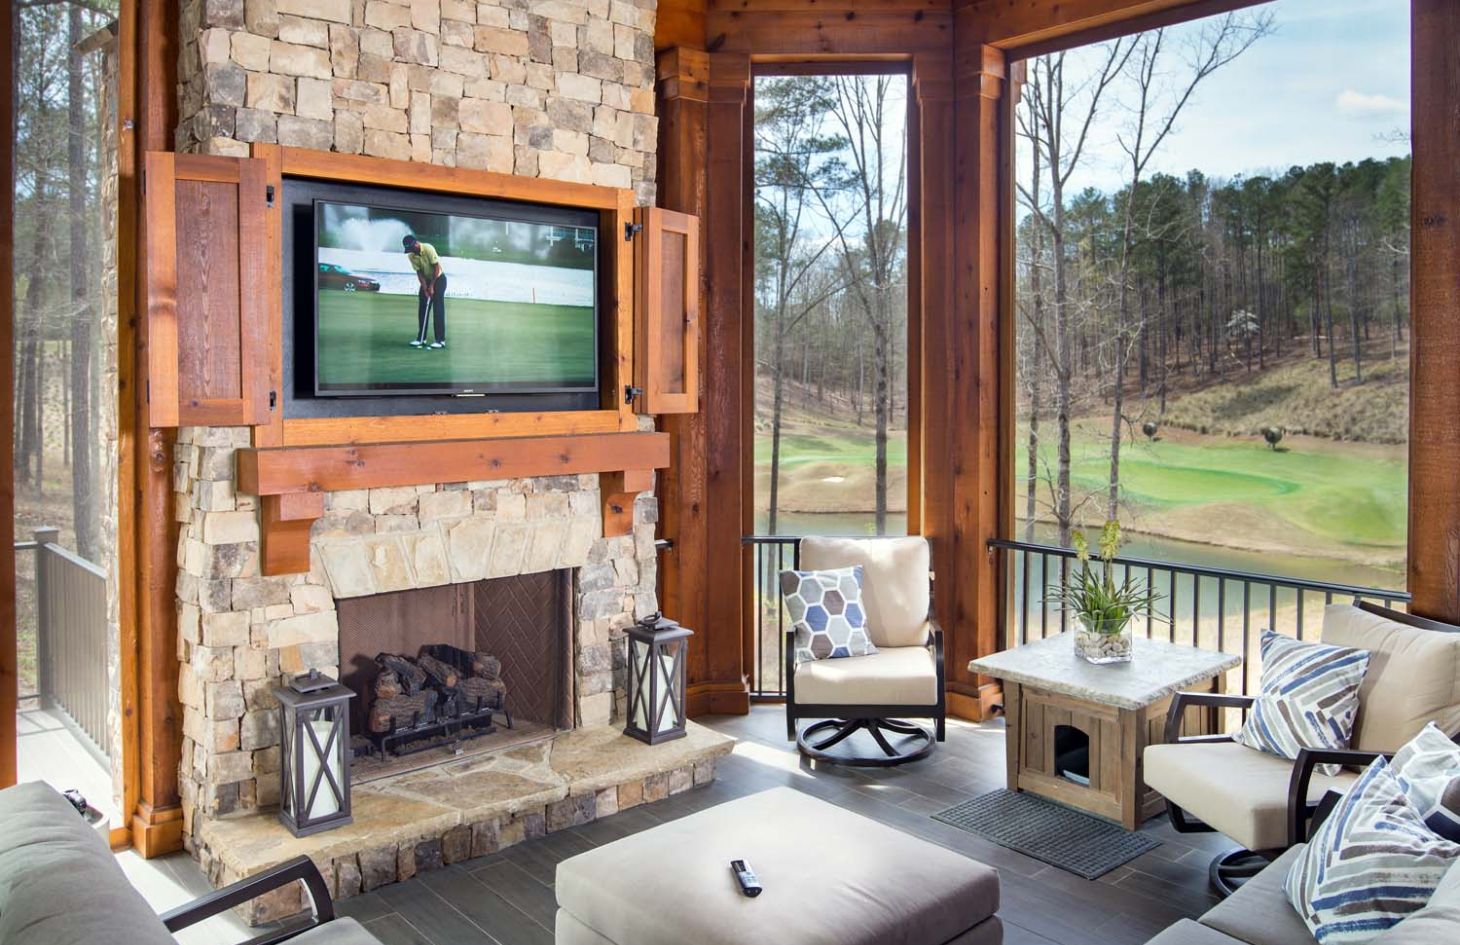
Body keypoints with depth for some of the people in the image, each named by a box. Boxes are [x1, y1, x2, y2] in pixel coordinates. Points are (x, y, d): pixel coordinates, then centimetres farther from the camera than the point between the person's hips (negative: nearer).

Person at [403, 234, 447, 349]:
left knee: (438, 310, -11)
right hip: (426, 280, 6)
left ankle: (441, 340, -11)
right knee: (422, 310, 3)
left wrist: (431, 286, -20)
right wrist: (425, 289, -15)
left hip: (438, 278, -6)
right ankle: (421, 339, 9)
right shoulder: (411, 256, -8)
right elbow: (419, 273, -5)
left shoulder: (428, 249, -24)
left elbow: (437, 267, -22)